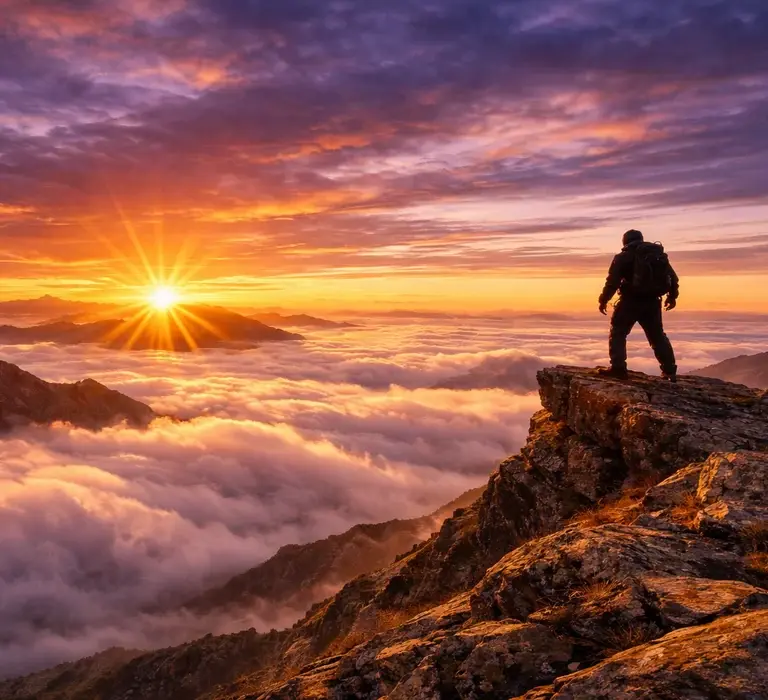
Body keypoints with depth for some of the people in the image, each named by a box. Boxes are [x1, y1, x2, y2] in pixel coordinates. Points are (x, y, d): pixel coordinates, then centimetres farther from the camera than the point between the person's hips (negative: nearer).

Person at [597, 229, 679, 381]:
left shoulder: (624, 257, -1)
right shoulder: (659, 254, 15)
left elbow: (613, 281, -10)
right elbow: (673, 278, 15)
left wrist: (603, 300, -2)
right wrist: (672, 296, 28)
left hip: (631, 301, -5)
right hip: (652, 302, 5)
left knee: (618, 333, 4)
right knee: (658, 336, 17)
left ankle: (618, 368, -7)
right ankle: (670, 370, 18)